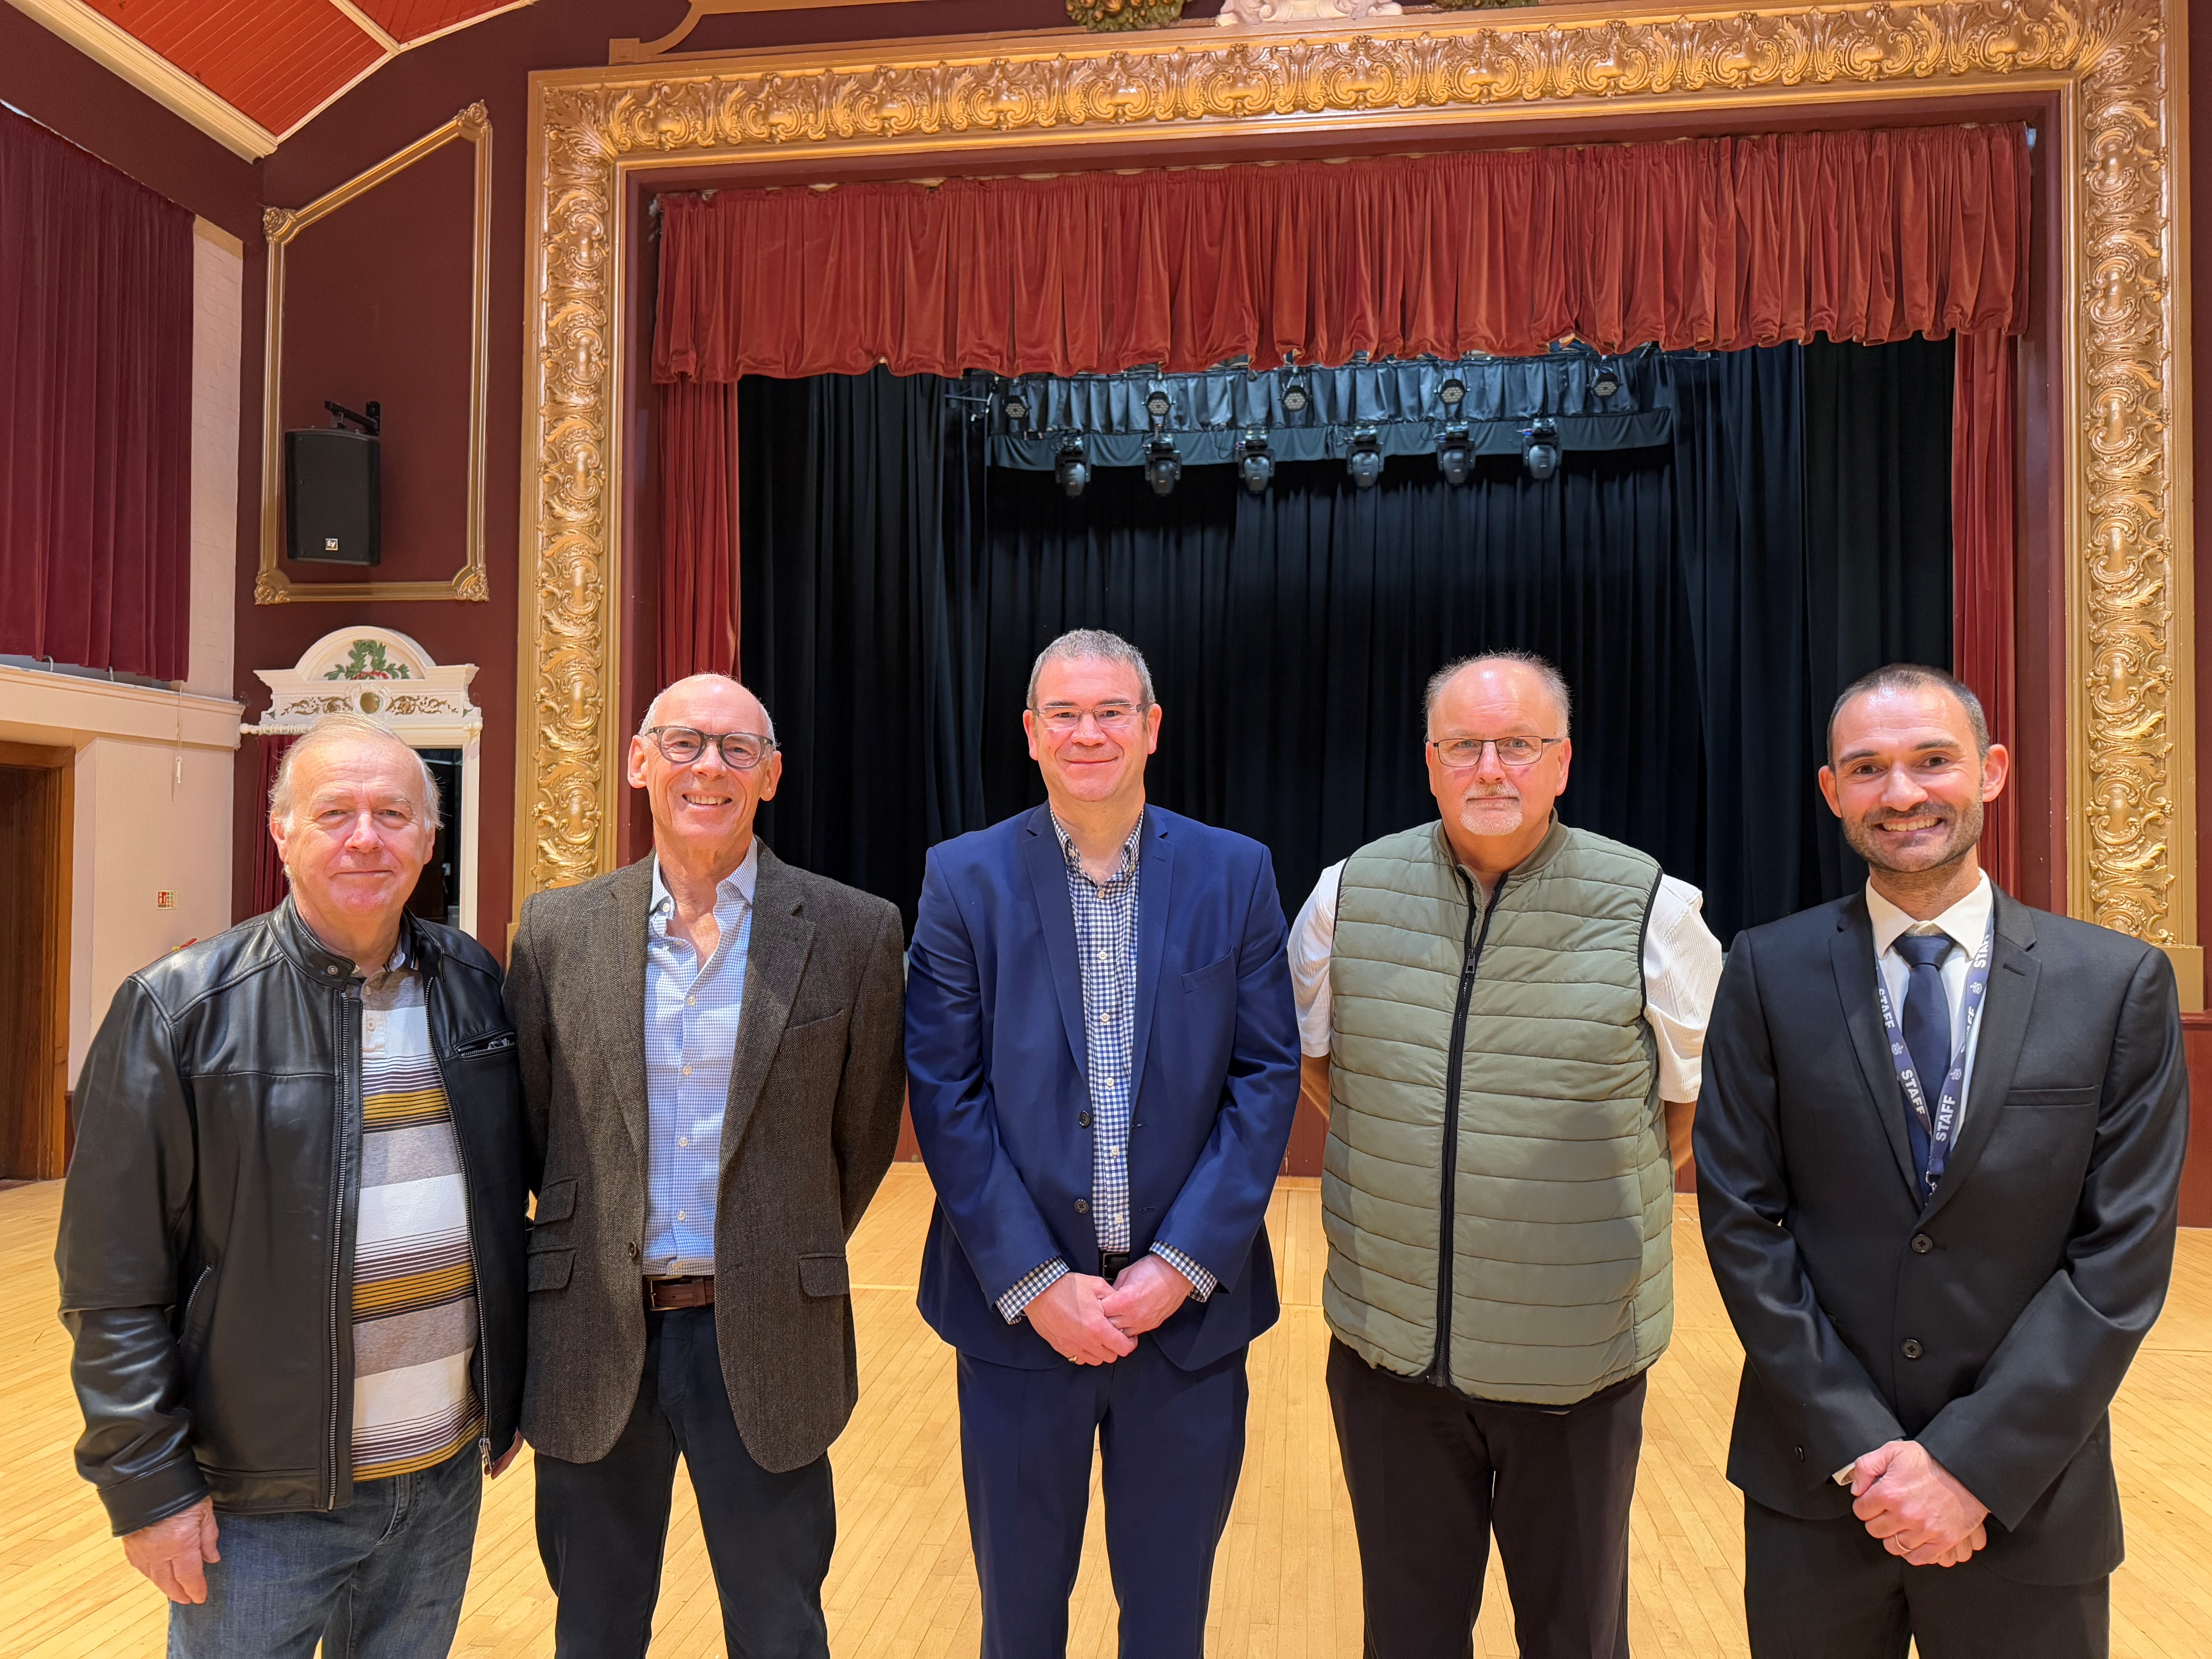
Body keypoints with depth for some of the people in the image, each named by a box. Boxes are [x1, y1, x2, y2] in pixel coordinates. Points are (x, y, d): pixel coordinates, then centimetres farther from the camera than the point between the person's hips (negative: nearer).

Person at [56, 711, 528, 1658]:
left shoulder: (476, 986, 1)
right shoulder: (180, 1010, -11)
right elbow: (114, 1280, -10)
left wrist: (506, 1396, 10)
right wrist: (147, 1485, -10)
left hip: (447, 1476, 4)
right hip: (261, 1496, -3)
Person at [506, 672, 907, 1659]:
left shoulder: (854, 933, -6)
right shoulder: (557, 930, -1)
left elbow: (863, 1131, 2)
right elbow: (526, 1122, 8)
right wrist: (597, 1251, 11)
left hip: (766, 1344, -1)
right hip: (594, 1343, 2)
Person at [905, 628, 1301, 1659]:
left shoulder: (1235, 875, 0)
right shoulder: (965, 878, -3)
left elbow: (1268, 1078, -3)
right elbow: (943, 1091, -6)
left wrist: (1183, 1264, -11)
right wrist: (1033, 1281, -12)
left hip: (1188, 1303, 1)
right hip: (1017, 1303, 0)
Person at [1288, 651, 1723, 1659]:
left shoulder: (1652, 910, -10)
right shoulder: (1349, 894, -3)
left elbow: (1697, 1103, 3)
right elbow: (1312, 1059, 13)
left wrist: (1596, 1188, 0)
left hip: (1576, 1364, -1)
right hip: (1387, 1348, 2)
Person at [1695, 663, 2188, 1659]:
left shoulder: (2120, 983, -4)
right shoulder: (1769, 973, -4)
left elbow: (2126, 1250, -7)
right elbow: (1740, 1218, -5)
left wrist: (1975, 1464, -12)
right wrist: (1859, 1446, -10)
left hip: (2026, 1497, 0)